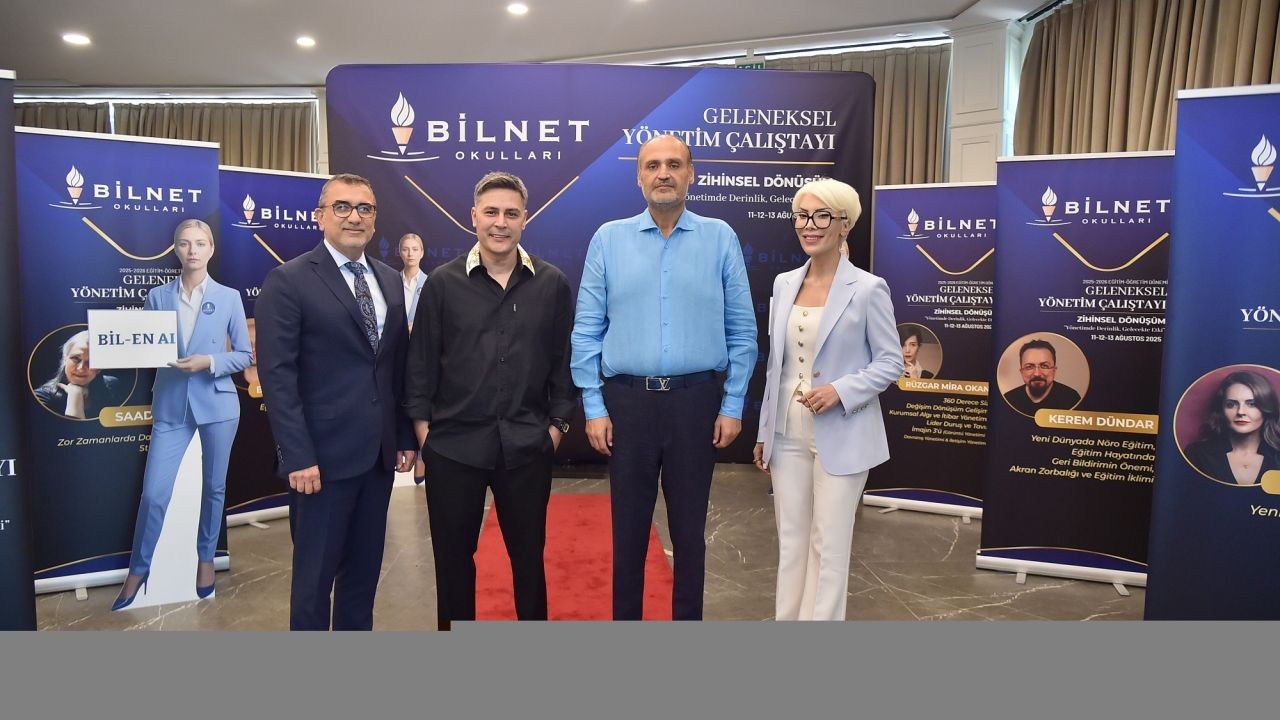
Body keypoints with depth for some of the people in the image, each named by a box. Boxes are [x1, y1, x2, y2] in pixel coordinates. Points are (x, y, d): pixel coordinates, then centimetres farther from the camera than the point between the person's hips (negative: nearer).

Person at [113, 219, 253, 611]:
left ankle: (206, 559, 31)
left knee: (213, 487, 11)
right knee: (154, 492, 0)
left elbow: (245, 355, 1)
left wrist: (208, 362, -14)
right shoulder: (158, 296, 4)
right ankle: (139, 568, 22)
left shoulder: (229, 297, 1)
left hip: (217, 403, -1)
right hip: (171, 405, 1)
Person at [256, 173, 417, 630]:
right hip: (323, 455, -6)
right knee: (315, 575, 7)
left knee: (364, 570, 16)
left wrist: (406, 437, 9)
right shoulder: (288, 281, -7)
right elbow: (277, 375, -12)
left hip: (378, 453, 6)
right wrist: (298, 456, -17)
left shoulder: (389, 280, 11)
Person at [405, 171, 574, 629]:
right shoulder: (443, 283, 0)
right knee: (453, 555, 13)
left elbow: (564, 360, 5)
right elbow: (421, 362, 2)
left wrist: (557, 423, 1)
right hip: (454, 443, 0)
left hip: (527, 445, 0)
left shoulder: (552, 284, 1)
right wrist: (422, 426, -2)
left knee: (529, 554, 14)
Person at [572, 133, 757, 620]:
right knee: (628, 528, 12)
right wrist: (594, 408, -3)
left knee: (690, 528, 13)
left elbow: (742, 331, 3)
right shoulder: (608, 239, 3)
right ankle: (624, 618, 29)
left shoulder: (720, 239, 2)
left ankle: (688, 619, 30)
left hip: (696, 401, 0)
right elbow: (587, 331, 2)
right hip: (627, 401, 0)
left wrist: (733, 406, -1)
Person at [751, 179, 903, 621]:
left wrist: (841, 390, -21)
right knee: (790, 542, 14)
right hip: (789, 434, 5)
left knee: (829, 547, 5)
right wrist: (764, 431, 12)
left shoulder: (867, 289, -8)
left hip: (840, 437, -5)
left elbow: (891, 361, -5)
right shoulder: (784, 284, 7)